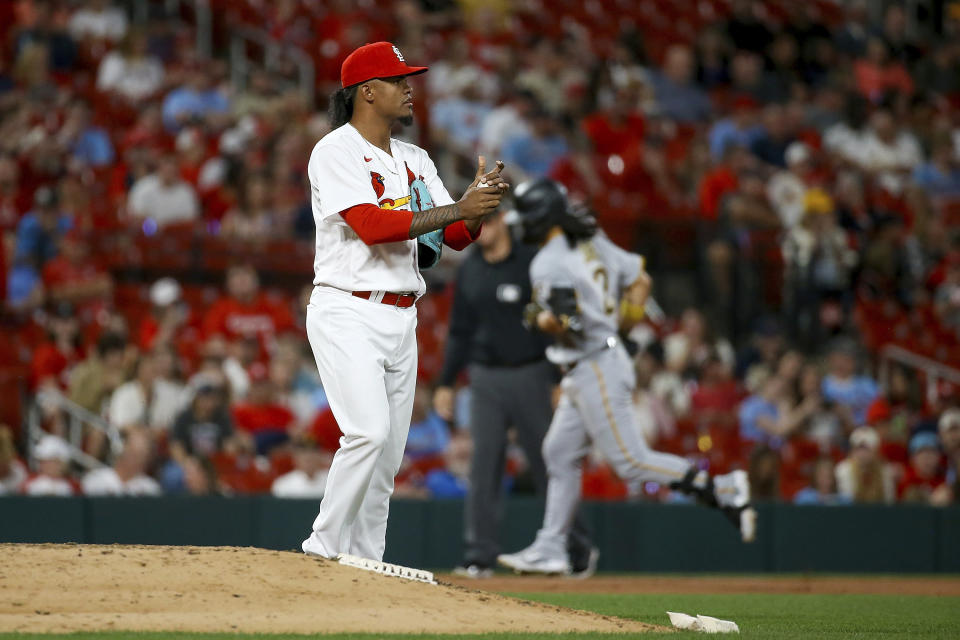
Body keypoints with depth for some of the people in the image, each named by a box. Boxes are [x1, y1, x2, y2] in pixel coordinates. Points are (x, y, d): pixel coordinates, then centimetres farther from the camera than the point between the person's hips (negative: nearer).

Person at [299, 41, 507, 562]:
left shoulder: (415, 160, 16)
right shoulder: (336, 152, -7)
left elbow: (458, 236, 10)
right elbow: (373, 226, -21)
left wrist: (479, 203, -12)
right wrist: (458, 208, -22)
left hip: (401, 319, 8)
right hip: (348, 314, -8)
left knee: (389, 453, 6)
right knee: (369, 431, -21)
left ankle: (365, 563, 11)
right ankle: (323, 551, -13)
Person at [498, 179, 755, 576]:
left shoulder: (549, 264, -18)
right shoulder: (594, 246, 10)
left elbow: (565, 322, -28)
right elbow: (640, 280, 16)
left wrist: (538, 319, -7)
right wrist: (621, 325, 18)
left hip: (595, 369, -10)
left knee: (632, 461, -9)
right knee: (560, 454, 12)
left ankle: (723, 490, -11)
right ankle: (550, 549, 15)